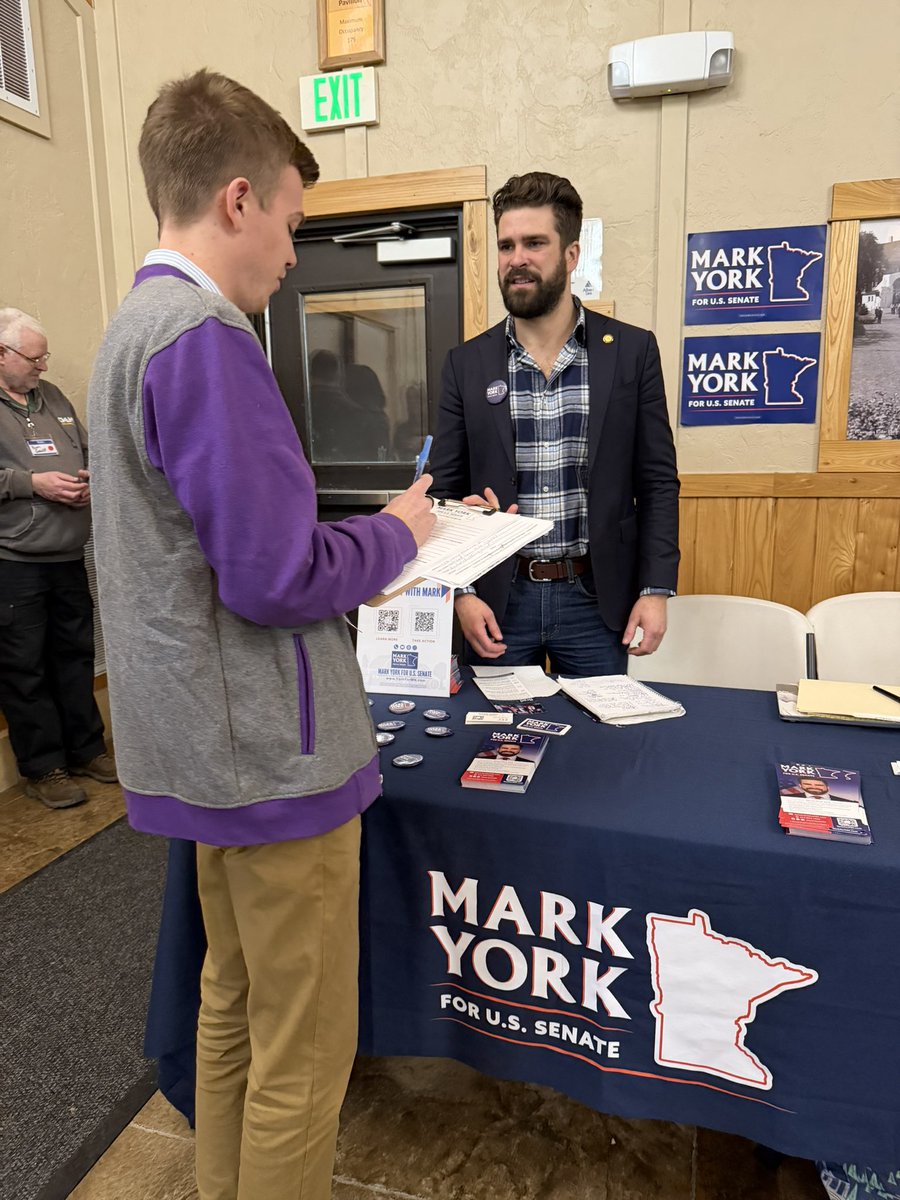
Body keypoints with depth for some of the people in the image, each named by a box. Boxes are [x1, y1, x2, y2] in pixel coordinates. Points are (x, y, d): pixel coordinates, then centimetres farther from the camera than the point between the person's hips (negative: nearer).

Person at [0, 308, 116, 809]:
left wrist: (90, 479, 3)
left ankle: (86, 749, 27)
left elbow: (90, 451, 23)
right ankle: (43, 767, 14)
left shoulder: (52, 397, 16)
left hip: (69, 557, 6)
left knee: (76, 655, 14)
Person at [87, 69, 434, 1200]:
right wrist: (396, 531, -6)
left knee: (233, 1006, 24)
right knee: (303, 1056, 8)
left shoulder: (133, 323, 13)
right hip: (272, 754, -10)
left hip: (209, 746, 10)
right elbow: (277, 579, -24)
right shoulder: (205, 335, -19)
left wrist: (358, 534, 14)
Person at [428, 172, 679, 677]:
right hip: (499, 599, 1)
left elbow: (658, 481, 1)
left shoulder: (633, 351, 0)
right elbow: (446, 489, 3)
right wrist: (461, 592, -6)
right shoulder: (467, 363, 2)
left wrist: (657, 588, -6)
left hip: (595, 598, 0)